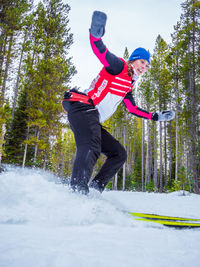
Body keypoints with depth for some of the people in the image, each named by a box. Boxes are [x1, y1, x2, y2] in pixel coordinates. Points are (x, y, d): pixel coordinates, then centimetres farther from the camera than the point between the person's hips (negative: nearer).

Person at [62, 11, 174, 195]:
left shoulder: (128, 85, 27)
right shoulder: (119, 66, 3)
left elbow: (133, 109, 35)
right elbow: (100, 51, -13)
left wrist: (156, 117, 36)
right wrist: (95, 33, -34)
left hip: (93, 122, 10)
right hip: (83, 108, -10)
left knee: (119, 154, 8)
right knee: (91, 148, -34)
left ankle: (95, 189, -1)